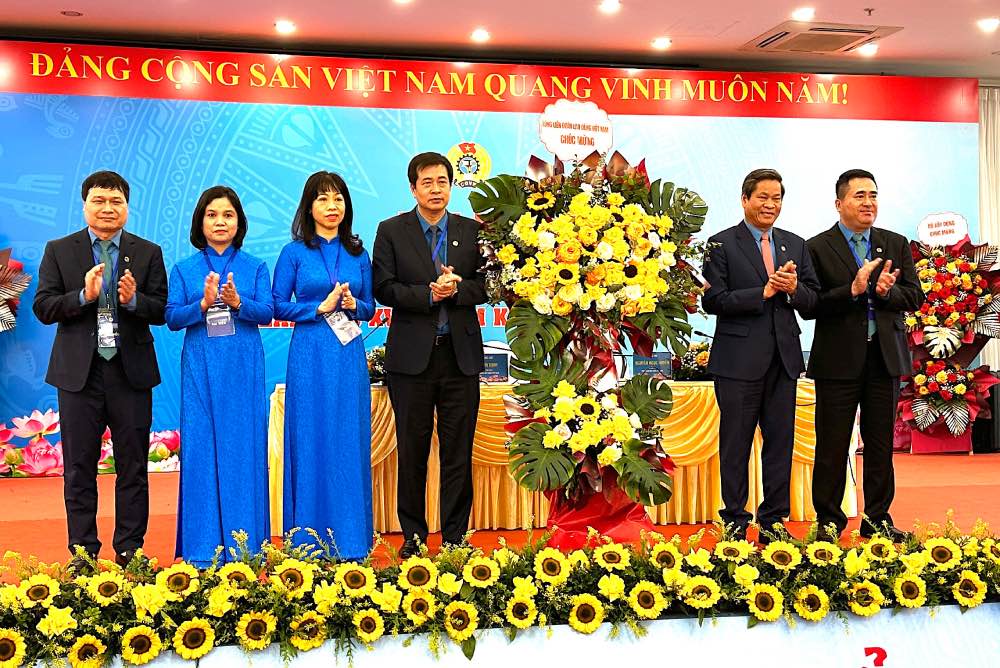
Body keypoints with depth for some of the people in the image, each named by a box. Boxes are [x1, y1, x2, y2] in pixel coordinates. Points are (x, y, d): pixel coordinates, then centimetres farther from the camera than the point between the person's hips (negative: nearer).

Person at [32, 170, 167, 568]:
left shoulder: (148, 253, 6)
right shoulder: (59, 251, 6)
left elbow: (163, 311, 0)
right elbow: (43, 307, -2)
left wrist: (133, 300, -19)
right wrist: (83, 296, -18)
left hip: (131, 371, 0)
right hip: (79, 371, 0)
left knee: (133, 467, 6)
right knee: (79, 468, 7)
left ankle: (130, 550, 16)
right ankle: (82, 551, 17)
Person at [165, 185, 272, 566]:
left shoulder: (255, 268, 9)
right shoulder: (184, 270, 10)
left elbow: (267, 313, -2)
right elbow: (172, 318, 1)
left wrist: (237, 302, -20)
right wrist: (203, 304, -17)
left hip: (244, 368, 0)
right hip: (200, 369, 0)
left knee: (244, 448, 0)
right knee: (201, 449, -1)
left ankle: (244, 545, 7)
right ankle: (203, 547, 5)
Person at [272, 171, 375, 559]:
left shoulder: (357, 253, 11)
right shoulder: (294, 253, 3)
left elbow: (369, 308, 14)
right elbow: (278, 307, 0)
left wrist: (354, 305, -7)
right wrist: (321, 307, -11)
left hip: (350, 357, 3)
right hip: (310, 357, -2)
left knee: (351, 444, 4)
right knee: (311, 444, 0)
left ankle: (350, 540, 13)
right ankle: (309, 542, 9)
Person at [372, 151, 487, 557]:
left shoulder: (472, 231, 9)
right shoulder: (391, 231, 3)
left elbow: (485, 286, 5)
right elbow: (383, 288, -5)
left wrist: (456, 289, -14)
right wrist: (430, 294, -16)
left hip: (461, 354, 2)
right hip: (411, 354, -1)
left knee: (458, 449, 5)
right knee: (412, 449, 6)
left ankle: (455, 536, 15)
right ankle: (413, 535, 18)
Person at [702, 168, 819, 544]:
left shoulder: (795, 245, 14)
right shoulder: (722, 244, -1)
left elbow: (813, 301, 10)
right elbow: (713, 301, -11)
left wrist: (794, 289, -11)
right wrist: (763, 292, -17)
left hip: (784, 358, 5)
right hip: (739, 358, -4)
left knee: (780, 442, 8)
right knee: (735, 443, 3)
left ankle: (773, 521, 18)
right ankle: (735, 522, 13)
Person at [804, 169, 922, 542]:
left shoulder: (896, 244, 11)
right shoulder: (818, 248, -2)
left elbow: (914, 298, 4)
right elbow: (810, 305, -9)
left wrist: (885, 291, -15)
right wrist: (852, 290, -20)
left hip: (885, 357, 4)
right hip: (839, 359, -3)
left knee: (881, 444, 9)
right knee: (832, 446, 3)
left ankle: (877, 517, 21)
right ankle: (829, 519, 15)